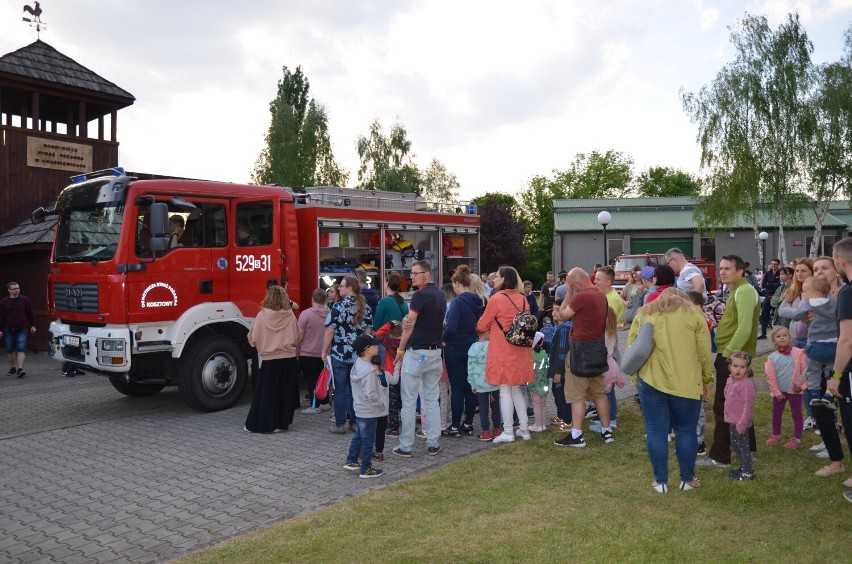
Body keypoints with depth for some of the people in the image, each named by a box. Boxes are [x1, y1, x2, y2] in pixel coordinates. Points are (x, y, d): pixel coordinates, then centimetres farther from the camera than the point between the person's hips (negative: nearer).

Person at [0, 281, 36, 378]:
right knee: (10, 350, 10)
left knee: (21, 349, -12)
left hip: (22, 329, -2)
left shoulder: (25, 300, 2)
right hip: (9, 330, 2)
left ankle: (20, 368, -16)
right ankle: (12, 368, 25)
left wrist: (32, 325, 3)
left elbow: (30, 313, 6)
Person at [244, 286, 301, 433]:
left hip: (270, 360, -2)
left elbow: (252, 339, -4)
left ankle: (260, 424, 12)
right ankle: (282, 423, 16)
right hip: (289, 359, 2)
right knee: (285, 392, 12)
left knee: (265, 393, 7)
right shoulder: (290, 316, -4)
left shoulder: (262, 315, -9)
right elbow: (298, 337, 6)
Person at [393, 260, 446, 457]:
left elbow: (409, 325, -11)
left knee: (409, 401, 1)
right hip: (435, 351, 7)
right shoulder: (440, 295, 11)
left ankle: (405, 446, 6)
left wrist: (400, 350, 1)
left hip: (417, 352, -7)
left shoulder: (420, 295, -15)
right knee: (432, 400, 11)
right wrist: (409, 321, -6)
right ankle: (433, 444, 13)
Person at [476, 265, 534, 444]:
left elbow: (482, 326, -4)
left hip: (503, 352, -6)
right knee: (517, 390, 15)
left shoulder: (497, 298, -12)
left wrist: (478, 327, 19)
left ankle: (508, 432, 4)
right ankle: (524, 429, 19)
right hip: (521, 351, 6)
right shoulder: (522, 299, 6)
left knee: (505, 390, 0)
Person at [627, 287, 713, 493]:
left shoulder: (644, 312, 11)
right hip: (685, 382, -1)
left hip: (650, 381, 1)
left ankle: (661, 481, 14)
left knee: (656, 431, 7)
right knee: (686, 430, 12)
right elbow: (704, 353, 3)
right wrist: (706, 381, 12)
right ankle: (687, 479, 22)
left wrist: (635, 378, 14)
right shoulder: (693, 314, 6)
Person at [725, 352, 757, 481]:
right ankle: (744, 466, 36)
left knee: (743, 446, 3)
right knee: (734, 445, 20)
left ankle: (747, 473, 16)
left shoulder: (746, 384, -22)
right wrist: (728, 417, 16)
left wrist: (742, 423, -21)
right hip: (732, 421, 9)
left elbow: (748, 405, -22)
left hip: (741, 423, -9)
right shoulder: (730, 381, 4)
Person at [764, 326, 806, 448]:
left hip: (794, 390, -2)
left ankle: (796, 438, 18)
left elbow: (805, 369, -7)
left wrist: (802, 385, -10)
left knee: (796, 414, 7)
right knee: (776, 413, 13)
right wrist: (776, 392, -7)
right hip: (779, 391, 2)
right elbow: (770, 376, -5)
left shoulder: (798, 353, -10)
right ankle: (776, 434, 30)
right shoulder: (772, 358, -6)